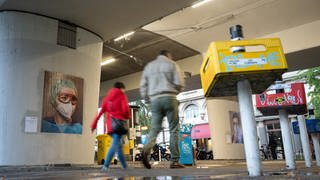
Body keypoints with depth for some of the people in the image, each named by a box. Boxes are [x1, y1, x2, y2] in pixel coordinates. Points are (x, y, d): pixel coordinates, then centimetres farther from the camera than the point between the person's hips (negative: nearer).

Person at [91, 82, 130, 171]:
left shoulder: (107, 97, 18)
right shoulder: (122, 96, 4)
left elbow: (100, 112, 10)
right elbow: (125, 110, -8)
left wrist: (94, 124, 7)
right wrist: (127, 117, 13)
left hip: (110, 124, 6)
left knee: (119, 145, 15)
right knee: (115, 144, -15)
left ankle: (125, 166, 19)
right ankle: (105, 166, -30)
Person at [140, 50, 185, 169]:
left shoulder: (149, 66, 19)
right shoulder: (171, 64, 8)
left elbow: (143, 85, 12)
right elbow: (179, 83, -2)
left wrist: (147, 99, 17)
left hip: (154, 99, 3)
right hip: (169, 98, -3)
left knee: (155, 128, 3)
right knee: (174, 129, 0)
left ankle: (147, 149, -25)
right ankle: (175, 161, -4)